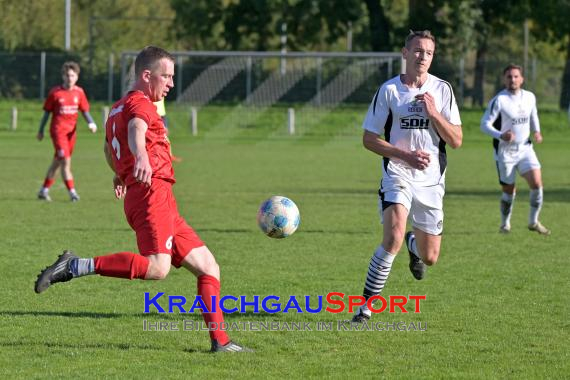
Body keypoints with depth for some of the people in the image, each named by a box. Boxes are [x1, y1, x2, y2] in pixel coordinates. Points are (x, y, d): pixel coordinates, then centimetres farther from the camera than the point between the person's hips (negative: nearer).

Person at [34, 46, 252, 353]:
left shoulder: (117, 109, 27)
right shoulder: (140, 104, -4)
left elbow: (109, 149, 46)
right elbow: (136, 129, -29)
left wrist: (120, 174, 65)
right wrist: (141, 157, -50)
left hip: (164, 207, 10)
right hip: (153, 193, -10)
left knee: (208, 267, 10)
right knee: (157, 267, -30)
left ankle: (220, 342, 6)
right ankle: (76, 267, -25)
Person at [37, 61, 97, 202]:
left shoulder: (79, 92, 4)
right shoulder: (55, 92, -6)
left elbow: (85, 110, 11)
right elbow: (47, 112, 2)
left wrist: (91, 123, -8)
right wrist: (41, 131, 7)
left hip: (71, 130, 5)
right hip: (58, 129, -5)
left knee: (57, 161, 12)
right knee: (65, 160, -15)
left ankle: (44, 190, 24)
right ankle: (72, 191, -13)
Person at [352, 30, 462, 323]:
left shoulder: (442, 90, 1)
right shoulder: (388, 90, -4)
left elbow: (456, 141, -2)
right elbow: (369, 139, -2)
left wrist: (434, 114, -17)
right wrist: (405, 155, -16)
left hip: (431, 181, 3)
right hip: (397, 176, -3)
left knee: (430, 257, 9)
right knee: (393, 238, -28)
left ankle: (415, 245, 48)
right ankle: (367, 304, -19)